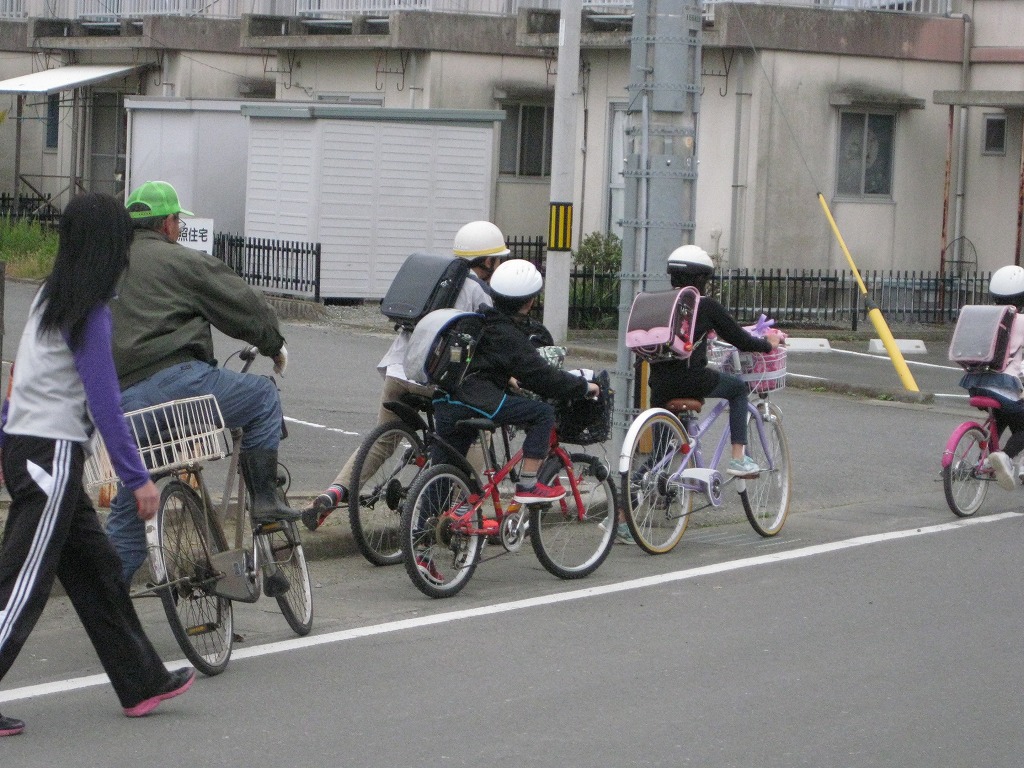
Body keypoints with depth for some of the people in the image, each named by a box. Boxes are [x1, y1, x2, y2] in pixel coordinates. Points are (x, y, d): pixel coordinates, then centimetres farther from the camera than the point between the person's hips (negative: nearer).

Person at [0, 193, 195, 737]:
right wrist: (137, 478, -12)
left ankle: (142, 683, 23)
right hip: (52, 453, -9)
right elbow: (103, 401, -16)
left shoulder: (51, 295, 12)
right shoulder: (87, 310, -15)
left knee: (95, 567, 15)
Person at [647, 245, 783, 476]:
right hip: (692, 380, -4)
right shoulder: (707, 306, -3)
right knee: (738, 387, 23)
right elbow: (739, 340, 2)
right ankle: (738, 458, 18)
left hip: (659, 385, 4)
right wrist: (768, 344, 22)